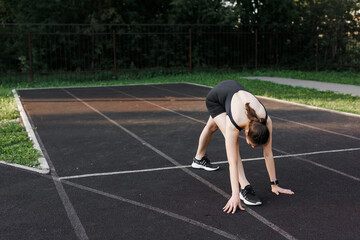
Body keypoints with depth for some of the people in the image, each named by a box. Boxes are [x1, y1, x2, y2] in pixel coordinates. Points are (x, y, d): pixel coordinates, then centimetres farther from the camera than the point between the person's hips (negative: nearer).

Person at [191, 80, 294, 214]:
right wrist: (235, 195, -46)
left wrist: (274, 184, -19)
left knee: (213, 127, 31)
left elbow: (268, 154, -24)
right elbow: (233, 162, -43)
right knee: (233, 146, -23)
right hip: (216, 96, -5)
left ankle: (199, 159, 57)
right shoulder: (234, 125, -43)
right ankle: (245, 188, -21)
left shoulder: (266, 121, -34)